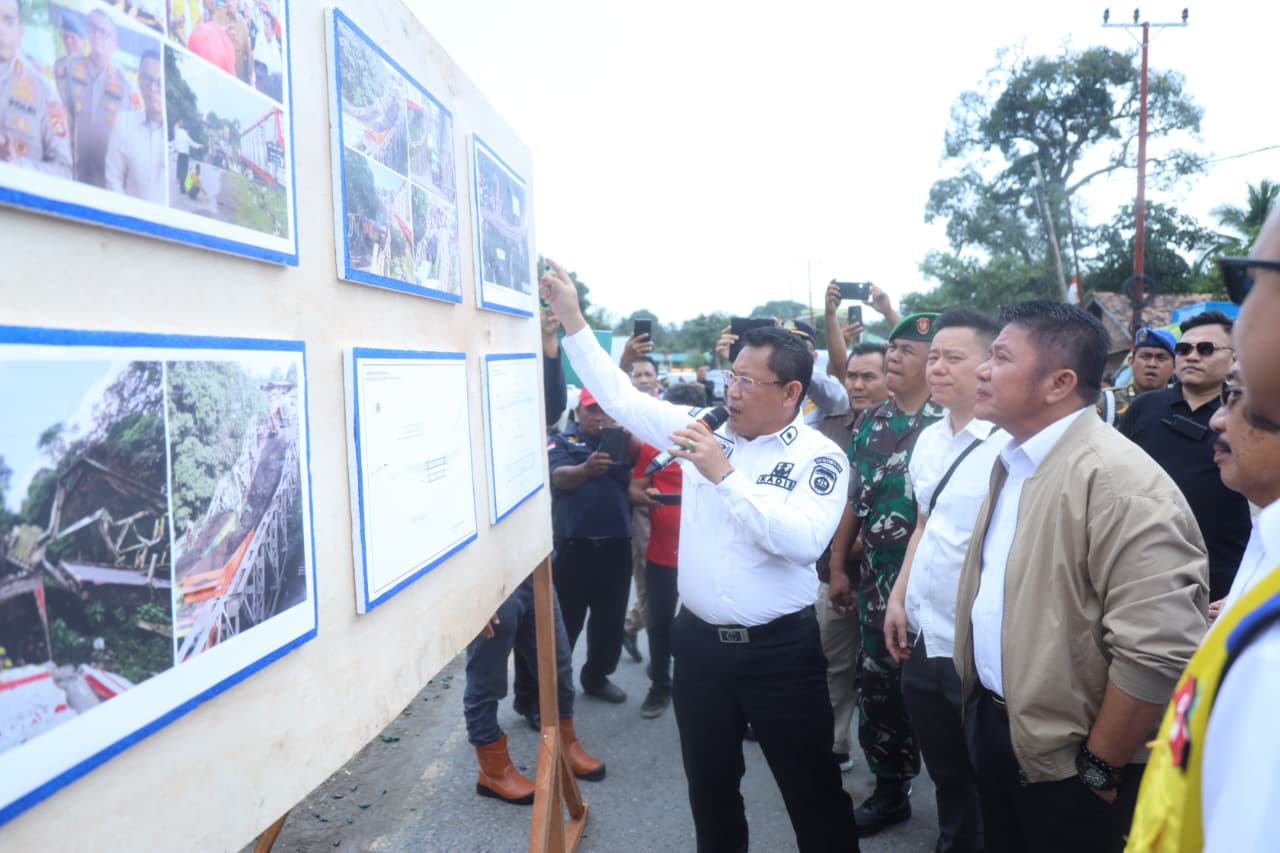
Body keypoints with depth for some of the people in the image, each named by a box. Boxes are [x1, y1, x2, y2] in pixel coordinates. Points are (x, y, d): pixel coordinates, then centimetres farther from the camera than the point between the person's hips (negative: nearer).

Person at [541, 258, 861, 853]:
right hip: (699, 640, 4)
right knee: (709, 783, 20)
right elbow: (621, 398, 3)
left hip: (781, 648, -4)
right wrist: (571, 319, -1)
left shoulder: (819, 457, -10)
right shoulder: (703, 429, 2)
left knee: (811, 788, 10)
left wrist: (725, 475, -28)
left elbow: (803, 540, -26)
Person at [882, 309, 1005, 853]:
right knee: (946, 777, 23)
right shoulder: (928, 440, 7)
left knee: (987, 785, 13)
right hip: (923, 636, 7)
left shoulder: (1010, 443, -17)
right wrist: (899, 597, 11)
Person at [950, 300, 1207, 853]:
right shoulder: (1014, 460, 6)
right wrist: (982, 709, 14)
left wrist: (1098, 768, -17)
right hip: (994, 723, 8)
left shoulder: (1118, 481, -23)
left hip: (1064, 762, -8)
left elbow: (1159, 652, -28)